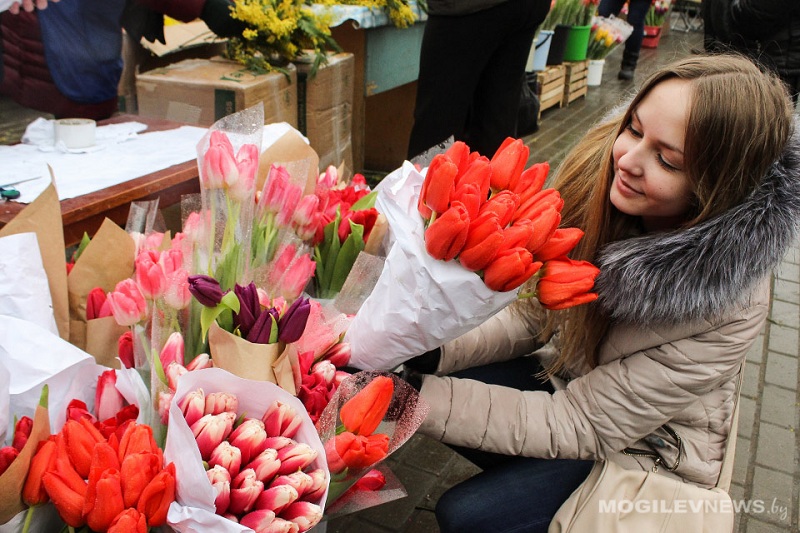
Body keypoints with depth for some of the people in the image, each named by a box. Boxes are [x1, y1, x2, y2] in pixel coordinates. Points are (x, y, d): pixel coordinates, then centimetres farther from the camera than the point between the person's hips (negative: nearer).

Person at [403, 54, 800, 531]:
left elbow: (583, 425, -28)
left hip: (644, 447, -5)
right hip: (567, 371, 5)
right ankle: (525, 472, 14)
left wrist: (424, 402, -34)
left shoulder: (728, 309, -32)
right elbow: (531, 313, -9)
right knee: (411, 373, -10)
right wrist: (438, 349, -26)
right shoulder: (599, 163, -19)